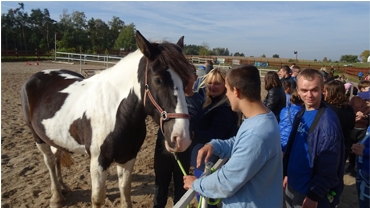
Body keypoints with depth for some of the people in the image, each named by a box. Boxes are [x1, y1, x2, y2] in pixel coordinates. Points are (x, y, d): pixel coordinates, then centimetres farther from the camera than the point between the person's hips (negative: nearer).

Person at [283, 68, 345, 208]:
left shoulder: (328, 122, -22)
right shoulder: (301, 114, 1)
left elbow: (329, 169, -21)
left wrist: (314, 196, -17)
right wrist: (287, 174, 10)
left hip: (311, 193, -7)